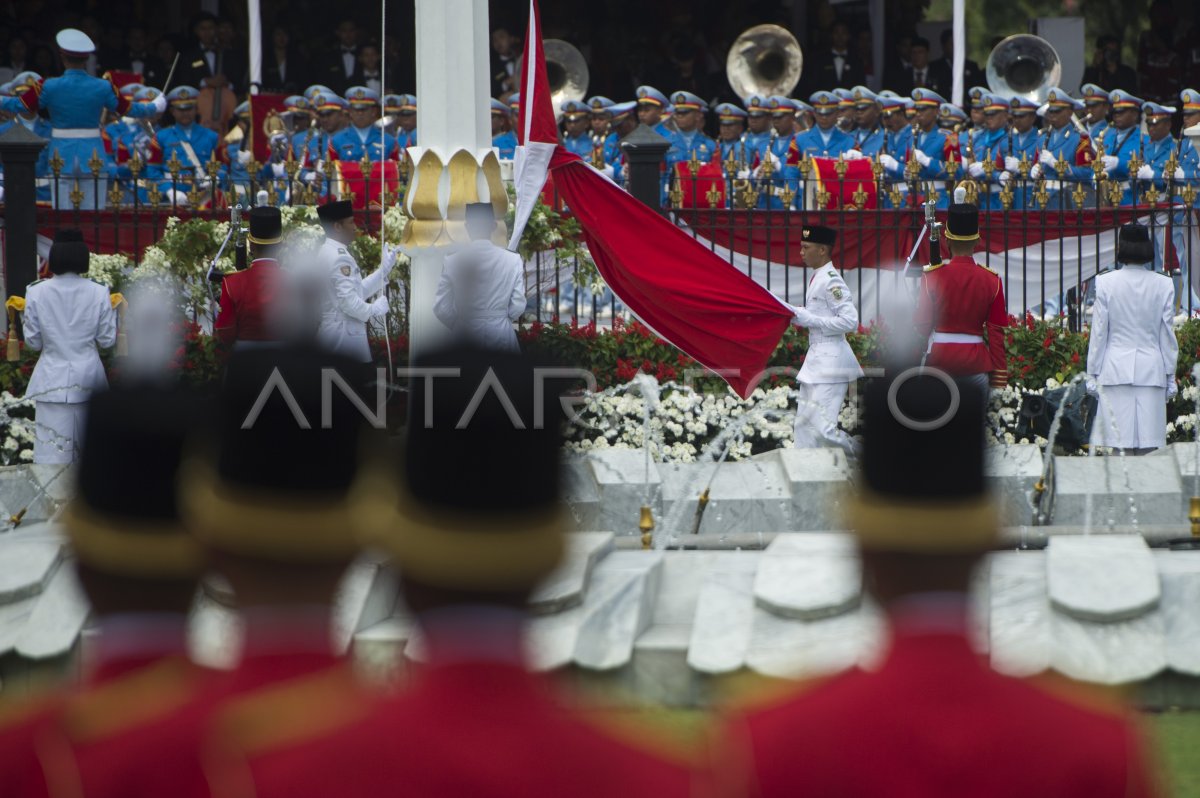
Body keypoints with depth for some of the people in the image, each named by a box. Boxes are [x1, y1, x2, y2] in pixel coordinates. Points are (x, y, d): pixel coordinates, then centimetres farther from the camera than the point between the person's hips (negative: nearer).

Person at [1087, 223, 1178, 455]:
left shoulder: (1106, 283, -4)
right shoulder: (1163, 284, 0)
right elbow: (1168, 334, 5)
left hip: (1116, 368, -1)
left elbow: (1099, 333, 0)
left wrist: (1093, 374, 8)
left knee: (1121, 447, -3)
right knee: (1149, 448, 1)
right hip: (1152, 371, 1)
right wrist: (1170, 375, 12)